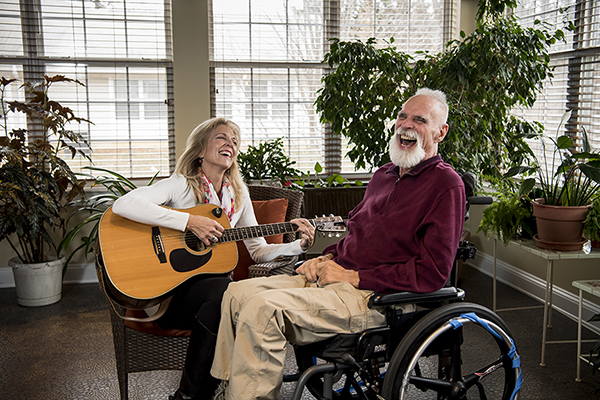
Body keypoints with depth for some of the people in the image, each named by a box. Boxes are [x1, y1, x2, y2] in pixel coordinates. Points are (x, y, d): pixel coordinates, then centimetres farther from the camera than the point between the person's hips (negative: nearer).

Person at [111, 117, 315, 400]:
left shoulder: (238, 193, 13)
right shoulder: (181, 185, -5)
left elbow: (258, 251, 16)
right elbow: (123, 205, -22)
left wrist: (298, 245, -1)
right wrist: (190, 222, -25)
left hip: (209, 283, 5)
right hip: (166, 290, -5)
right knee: (226, 290, -34)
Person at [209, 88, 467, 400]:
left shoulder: (446, 184, -8)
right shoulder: (384, 175, 19)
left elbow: (433, 274, -17)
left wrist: (353, 276, -14)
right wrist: (327, 258, 7)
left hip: (372, 295, -9)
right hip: (335, 276, 9)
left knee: (263, 308, -26)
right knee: (238, 293, 0)